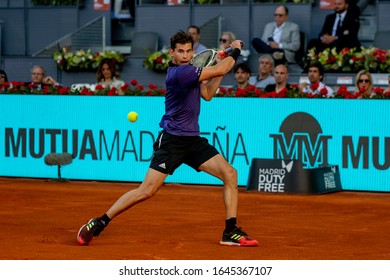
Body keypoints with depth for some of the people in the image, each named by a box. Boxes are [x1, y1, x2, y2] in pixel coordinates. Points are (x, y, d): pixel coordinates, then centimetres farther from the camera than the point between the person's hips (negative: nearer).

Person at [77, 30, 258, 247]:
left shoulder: (188, 70, 11)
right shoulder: (179, 73, -18)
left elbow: (207, 94, 17)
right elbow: (219, 70, -18)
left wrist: (223, 67, 7)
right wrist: (235, 52, -1)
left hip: (193, 140, 9)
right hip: (172, 140, -9)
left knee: (230, 174, -3)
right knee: (147, 191, -13)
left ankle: (231, 231, 0)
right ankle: (99, 223, -1)